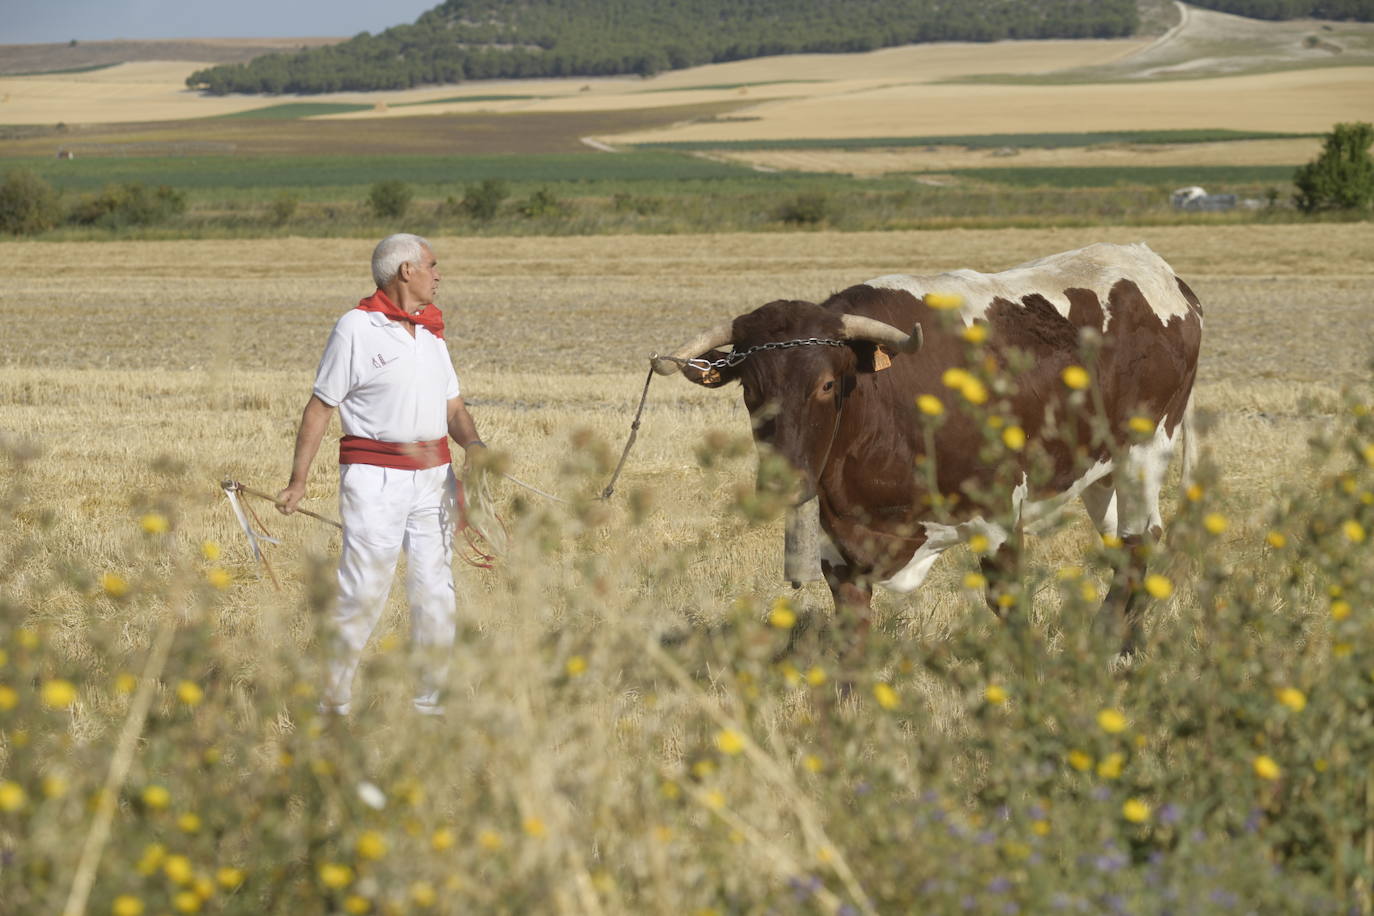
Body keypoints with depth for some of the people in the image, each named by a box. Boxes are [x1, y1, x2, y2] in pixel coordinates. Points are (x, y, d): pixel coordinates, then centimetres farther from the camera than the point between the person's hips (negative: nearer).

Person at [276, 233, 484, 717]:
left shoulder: (431, 329, 16)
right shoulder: (357, 328, -4)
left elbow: (453, 406, 18)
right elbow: (319, 407, -3)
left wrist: (474, 446, -4)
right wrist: (297, 481, -8)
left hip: (433, 476, 6)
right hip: (376, 476, -6)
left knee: (436, 593, 6)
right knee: (363, 592, -8)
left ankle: (431, 702, 15)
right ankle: (334, 703, 0)